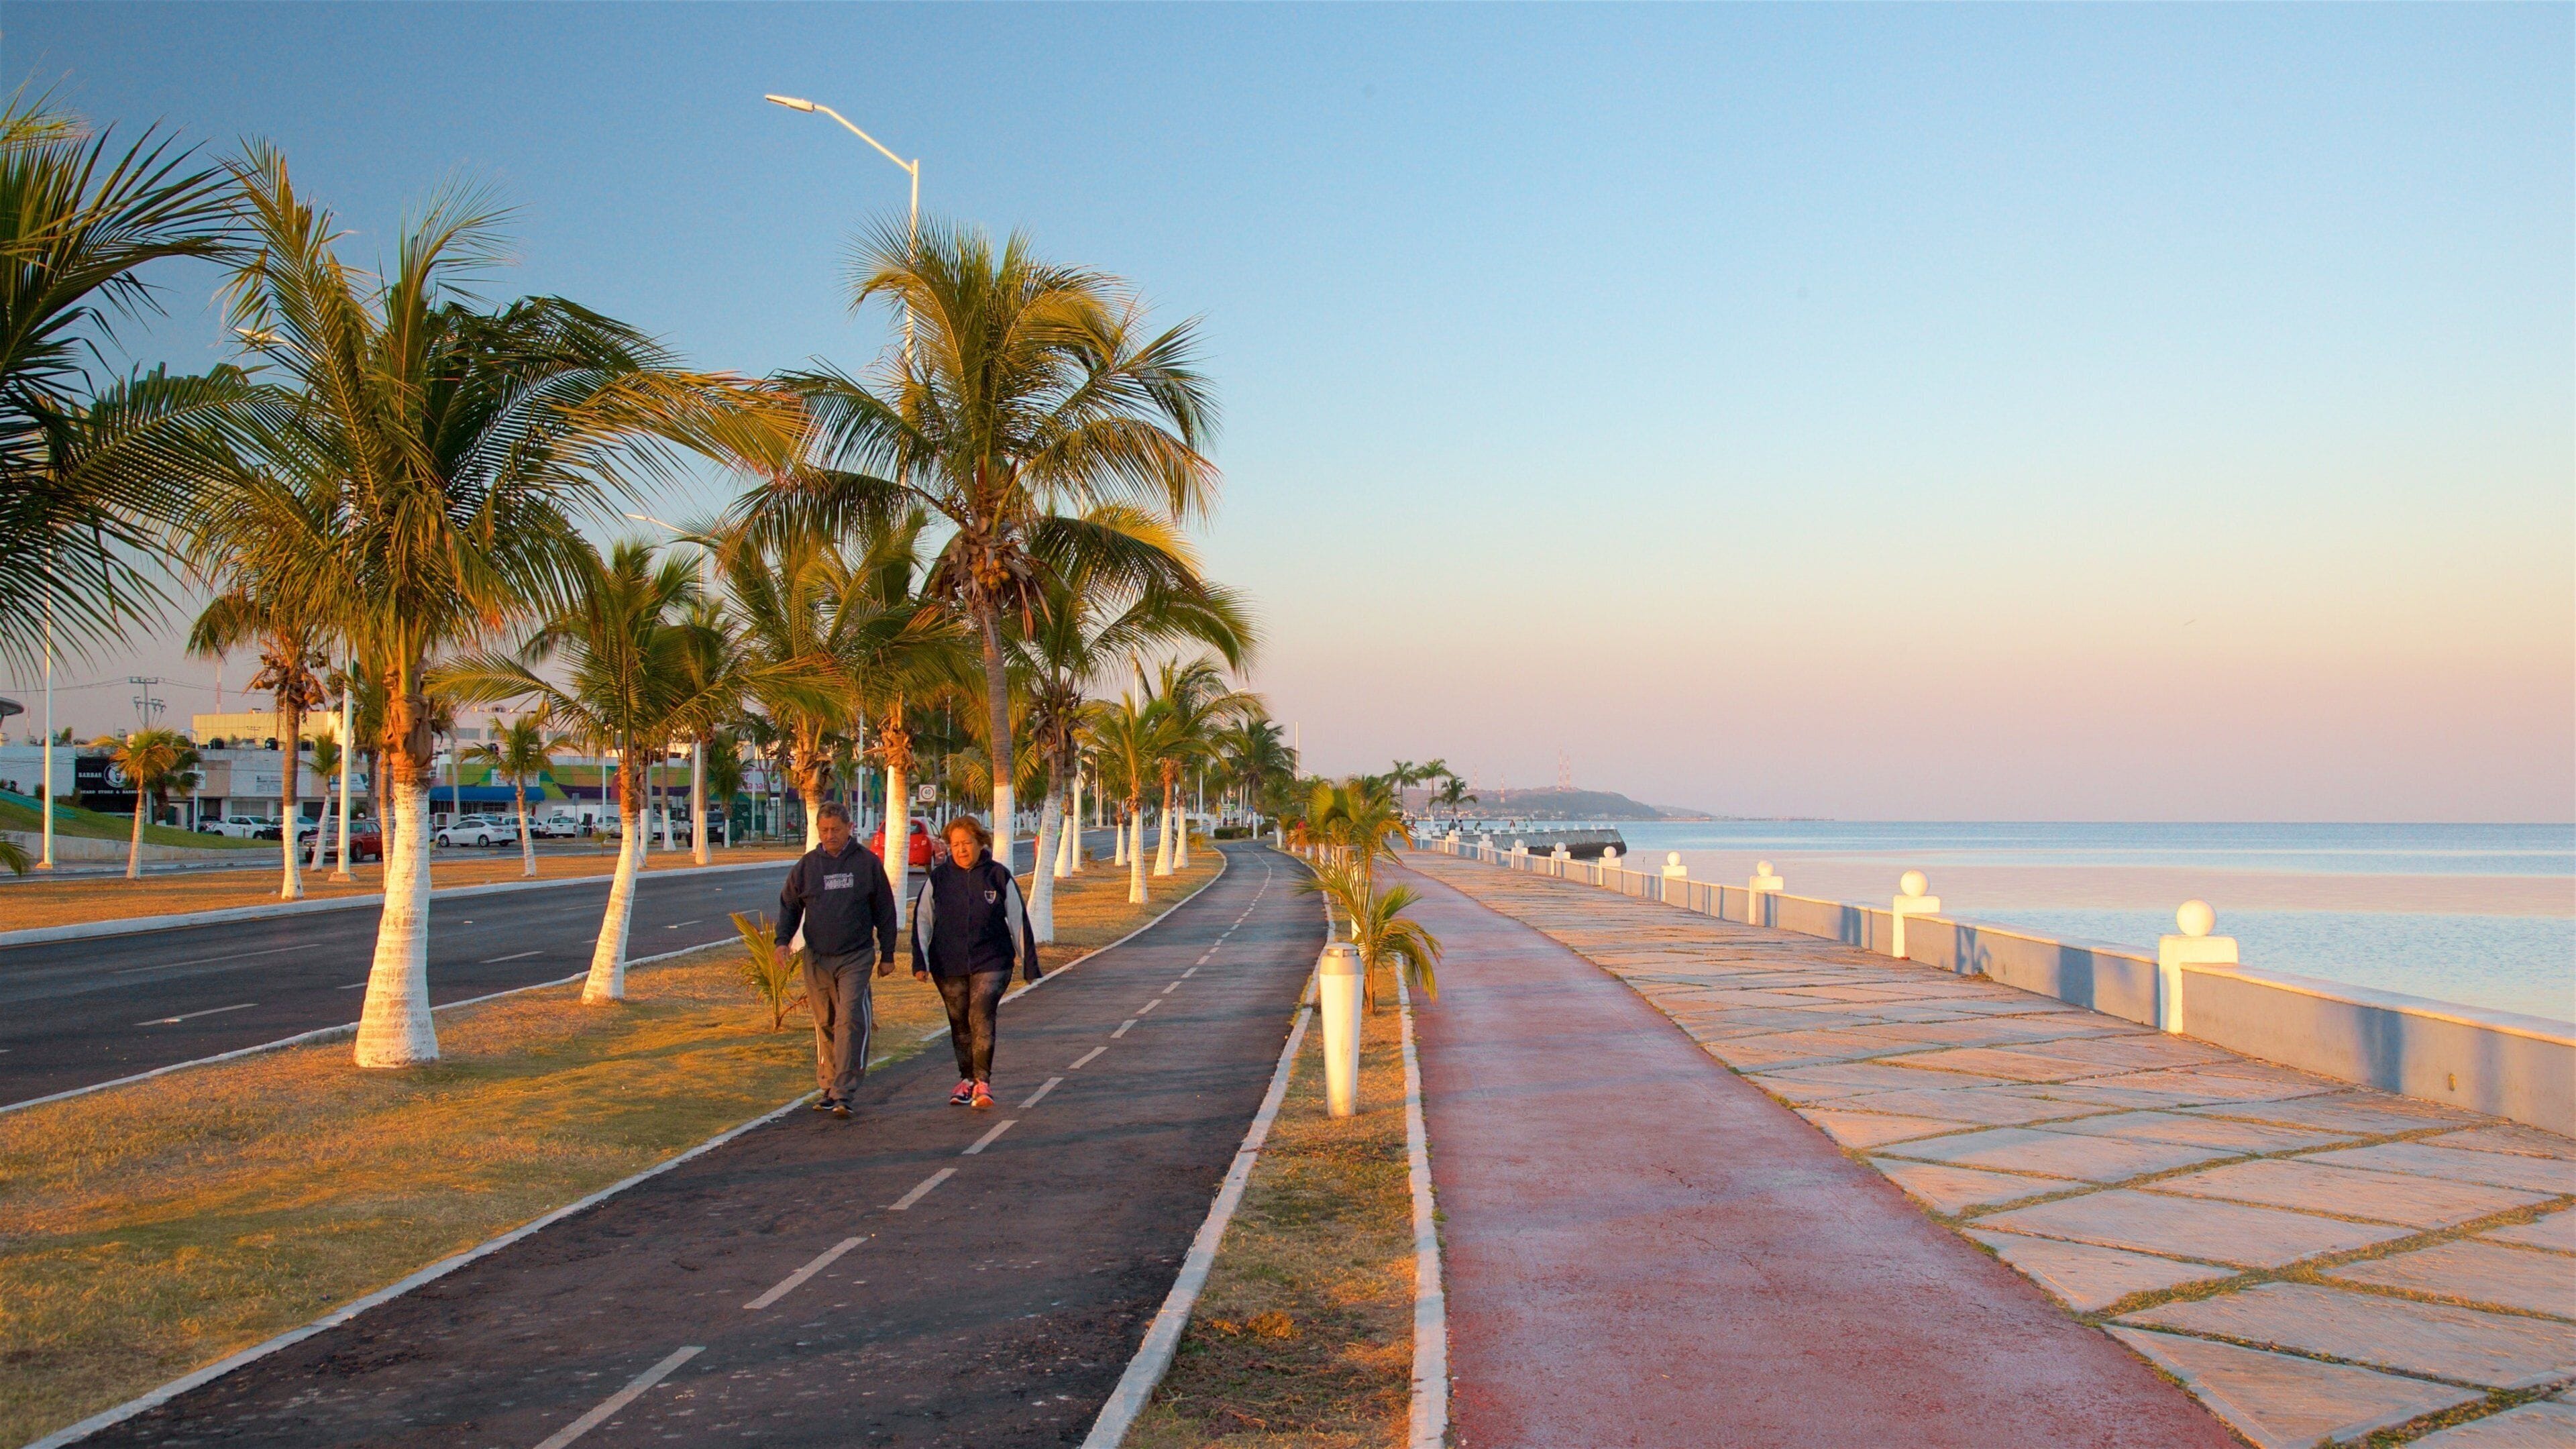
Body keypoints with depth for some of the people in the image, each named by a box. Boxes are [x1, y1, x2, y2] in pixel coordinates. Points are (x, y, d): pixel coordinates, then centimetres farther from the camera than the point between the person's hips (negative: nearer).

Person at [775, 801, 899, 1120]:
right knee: (825, 1024, 9)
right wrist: (783, 940, -3)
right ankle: (829, 1086, 19)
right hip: (816, 959, 3)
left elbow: (885, 911, 8)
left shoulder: (867, 862, 3)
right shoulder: (806, 865, 7)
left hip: (856, 958, -3)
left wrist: (887, 954, 7)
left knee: (850, 1019, -13)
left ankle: (844, 1092, -15)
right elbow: (789, 905, 14)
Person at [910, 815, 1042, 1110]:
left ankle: (983, 1081, -13)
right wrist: (920, 961, -2)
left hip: (991, 963, -2)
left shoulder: (999, 876, -1)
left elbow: (1018, 921, 4)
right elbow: (922, 921, 6)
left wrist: (1030, 964, 5)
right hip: (948, 966, 2)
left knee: (981, 1018, -16)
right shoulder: (938, 878, 3)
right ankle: (966, 1079, 24)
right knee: (960, 1025, 10)